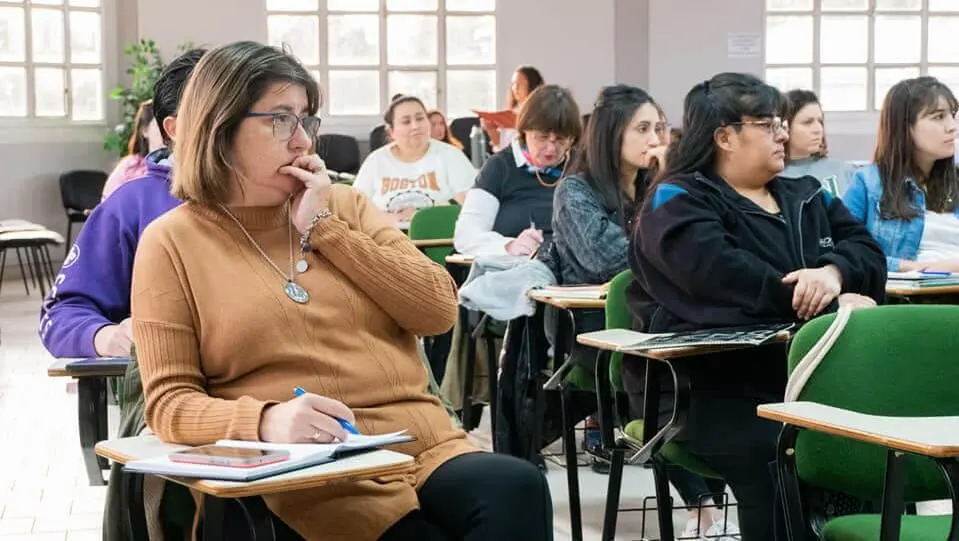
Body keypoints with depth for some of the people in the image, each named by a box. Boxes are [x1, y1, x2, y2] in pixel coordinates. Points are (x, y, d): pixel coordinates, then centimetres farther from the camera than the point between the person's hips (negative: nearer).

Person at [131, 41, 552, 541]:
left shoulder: (344, 205, 17)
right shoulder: (172, 243, 5)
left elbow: (439, 310, 6)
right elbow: (170, 403, 0)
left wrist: (325, 228, 1)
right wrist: (265, 420, -20)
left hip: (426, 449, 5)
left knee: (518, 490, -28)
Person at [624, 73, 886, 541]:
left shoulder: (806, 196, 22)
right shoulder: (678, 202, -1)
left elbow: (869, 252, 10)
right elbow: (724, 279, -17)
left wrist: (835, 272, -14)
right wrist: (832, 305, -14)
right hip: (713, 390, -6)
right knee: (779, 457, -33)